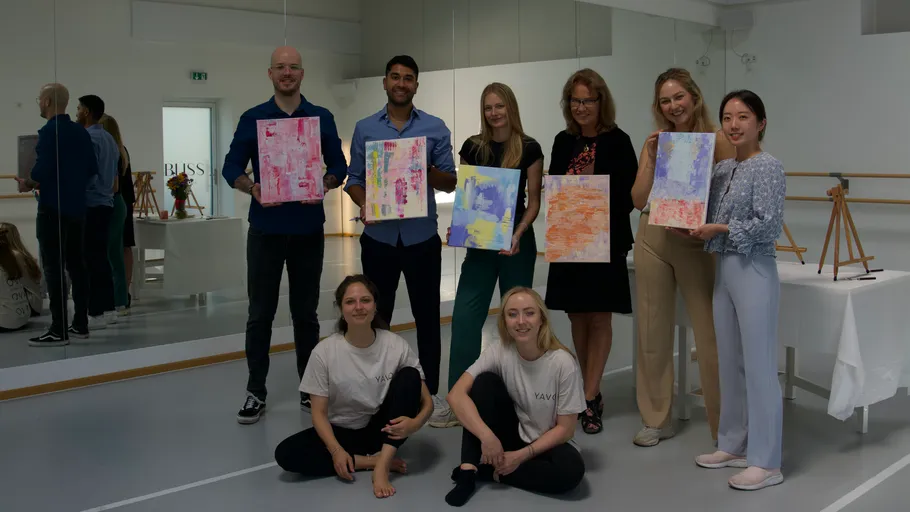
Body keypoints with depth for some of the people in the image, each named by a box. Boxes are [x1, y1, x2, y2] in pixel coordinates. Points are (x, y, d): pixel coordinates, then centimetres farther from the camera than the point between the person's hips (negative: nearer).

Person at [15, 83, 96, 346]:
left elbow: (41, 172, -20)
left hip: (53, 209, -8)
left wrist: (27, 184, -1)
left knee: (54, 269, -5)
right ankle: (80, 324, 17)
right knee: (76, 265, 12)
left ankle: (59, 330, -6)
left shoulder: (49, 132, -13)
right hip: (77, 207, 8)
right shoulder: (81, 132, 10)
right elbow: (92, 169, 12)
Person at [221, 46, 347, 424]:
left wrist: (326, 183, -17)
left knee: (305, 312, 9)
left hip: (308, 229, 1)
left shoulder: (322, 119, 4)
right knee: (260, 313, 3)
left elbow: (339, 167, 5)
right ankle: (256, 392, 12)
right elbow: (231, 167, 1)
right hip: (265, 229, -1)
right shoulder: (252, 119, 2)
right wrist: (251, 187, -19)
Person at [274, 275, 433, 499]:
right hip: (343, 432, 0)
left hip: (383, 429, 0)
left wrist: (415, 423, -33)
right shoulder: (324, 352, -14)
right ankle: (371, 461, -17)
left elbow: (426, 402, -9)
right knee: (285, 454, -25)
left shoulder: (397, 346, -14)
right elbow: (319, 412, -9)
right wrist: (336, 450, -27)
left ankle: (381, 465, -28)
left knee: (409, 376, -25)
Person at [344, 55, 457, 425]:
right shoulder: (365, 128, 6)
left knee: (427, 317, 4)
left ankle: (430, 392, 14)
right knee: (376, 317, 8)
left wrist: (428, 171, -17)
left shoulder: (436, 128, 3)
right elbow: (354, 179, 6)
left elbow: (450, 183, 3)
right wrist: (363, 205, -14)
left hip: (422, 237, -1)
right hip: (378, 237, 1)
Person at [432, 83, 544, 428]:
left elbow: (533, 202, -3)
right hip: (480, 242, 2)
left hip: (516, 243, -2)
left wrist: (518, 234, -18)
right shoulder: (472, 147, 3)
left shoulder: (529, 149, -4)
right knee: (464, 318, -4)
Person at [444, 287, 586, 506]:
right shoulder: (498, 352, -15)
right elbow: (456, 395, -23)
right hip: (512, 435, 2)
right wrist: (487, 436, -33)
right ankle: (469, 470, -19)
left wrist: (522, 455, -21)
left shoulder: (563, 363, -21)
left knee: (571, 470, -34)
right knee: (485, 381, -22)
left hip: (547, 443, -1)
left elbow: (565, 429, -15)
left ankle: (489, 472, -17)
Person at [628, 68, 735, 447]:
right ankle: (657, 419, 23)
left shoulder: (716, 139, -4)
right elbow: (639, 201, -2)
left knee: (710, 335, -4)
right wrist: (652, 159, -12)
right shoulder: (655, 142, 5)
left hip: (697, 243, -4)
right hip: (654, 241, 4)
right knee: (653, 332, 9)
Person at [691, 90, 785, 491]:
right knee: (729, 363, 14)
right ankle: (734, 446, 25)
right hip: (723, 270, 8)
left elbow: (768, 226, -18)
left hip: (754, 272, -8)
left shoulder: (768, 167, -10)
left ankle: (766, 462, 3)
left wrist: (720, 229, -14)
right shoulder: (721, 168, 12)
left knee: (759, 366, -4)